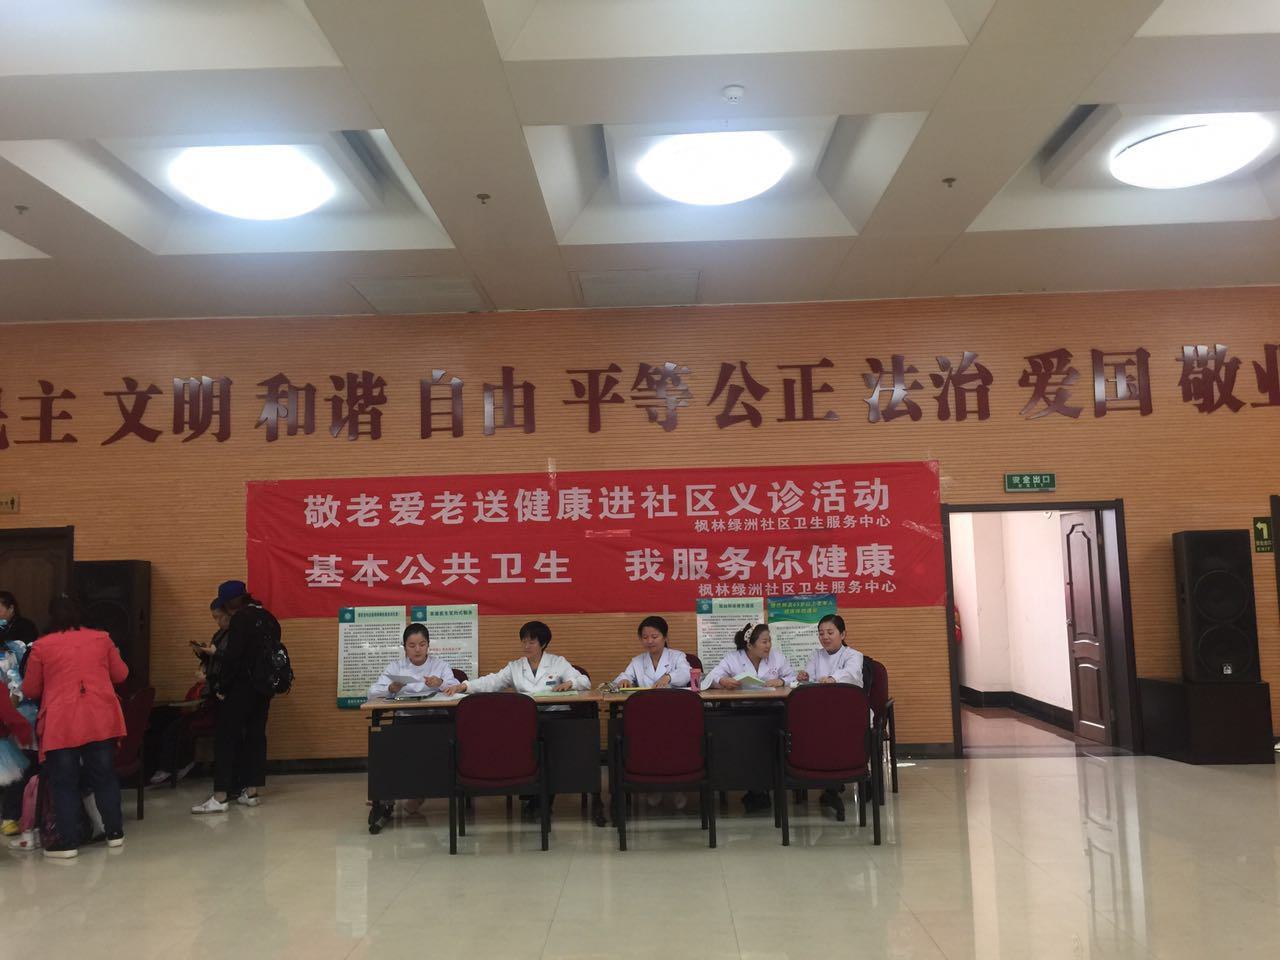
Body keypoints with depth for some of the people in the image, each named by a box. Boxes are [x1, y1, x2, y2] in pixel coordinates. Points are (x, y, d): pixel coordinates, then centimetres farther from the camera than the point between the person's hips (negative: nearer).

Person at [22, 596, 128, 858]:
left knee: (64, 782, 6)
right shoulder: (102, 638, 6)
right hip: (100, 719, 2)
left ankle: (68, 841, 8)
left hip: (60, 723, -2)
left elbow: (30, 690, 8)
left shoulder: (42, 646, 1)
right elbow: (121, 674, 15)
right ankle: (114, 832, 18)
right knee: (104, 776, 11)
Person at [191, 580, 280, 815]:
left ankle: (220, 796, -5)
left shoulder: (241, 619, -13)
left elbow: (232, 657, -17)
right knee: (256, 736, 11)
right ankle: (251, 791, 13)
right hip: (263, 687, 8)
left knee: (226, 738, -3)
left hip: (241, 688, -8)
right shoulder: (268, 618, 12)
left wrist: (222, 688, -10)